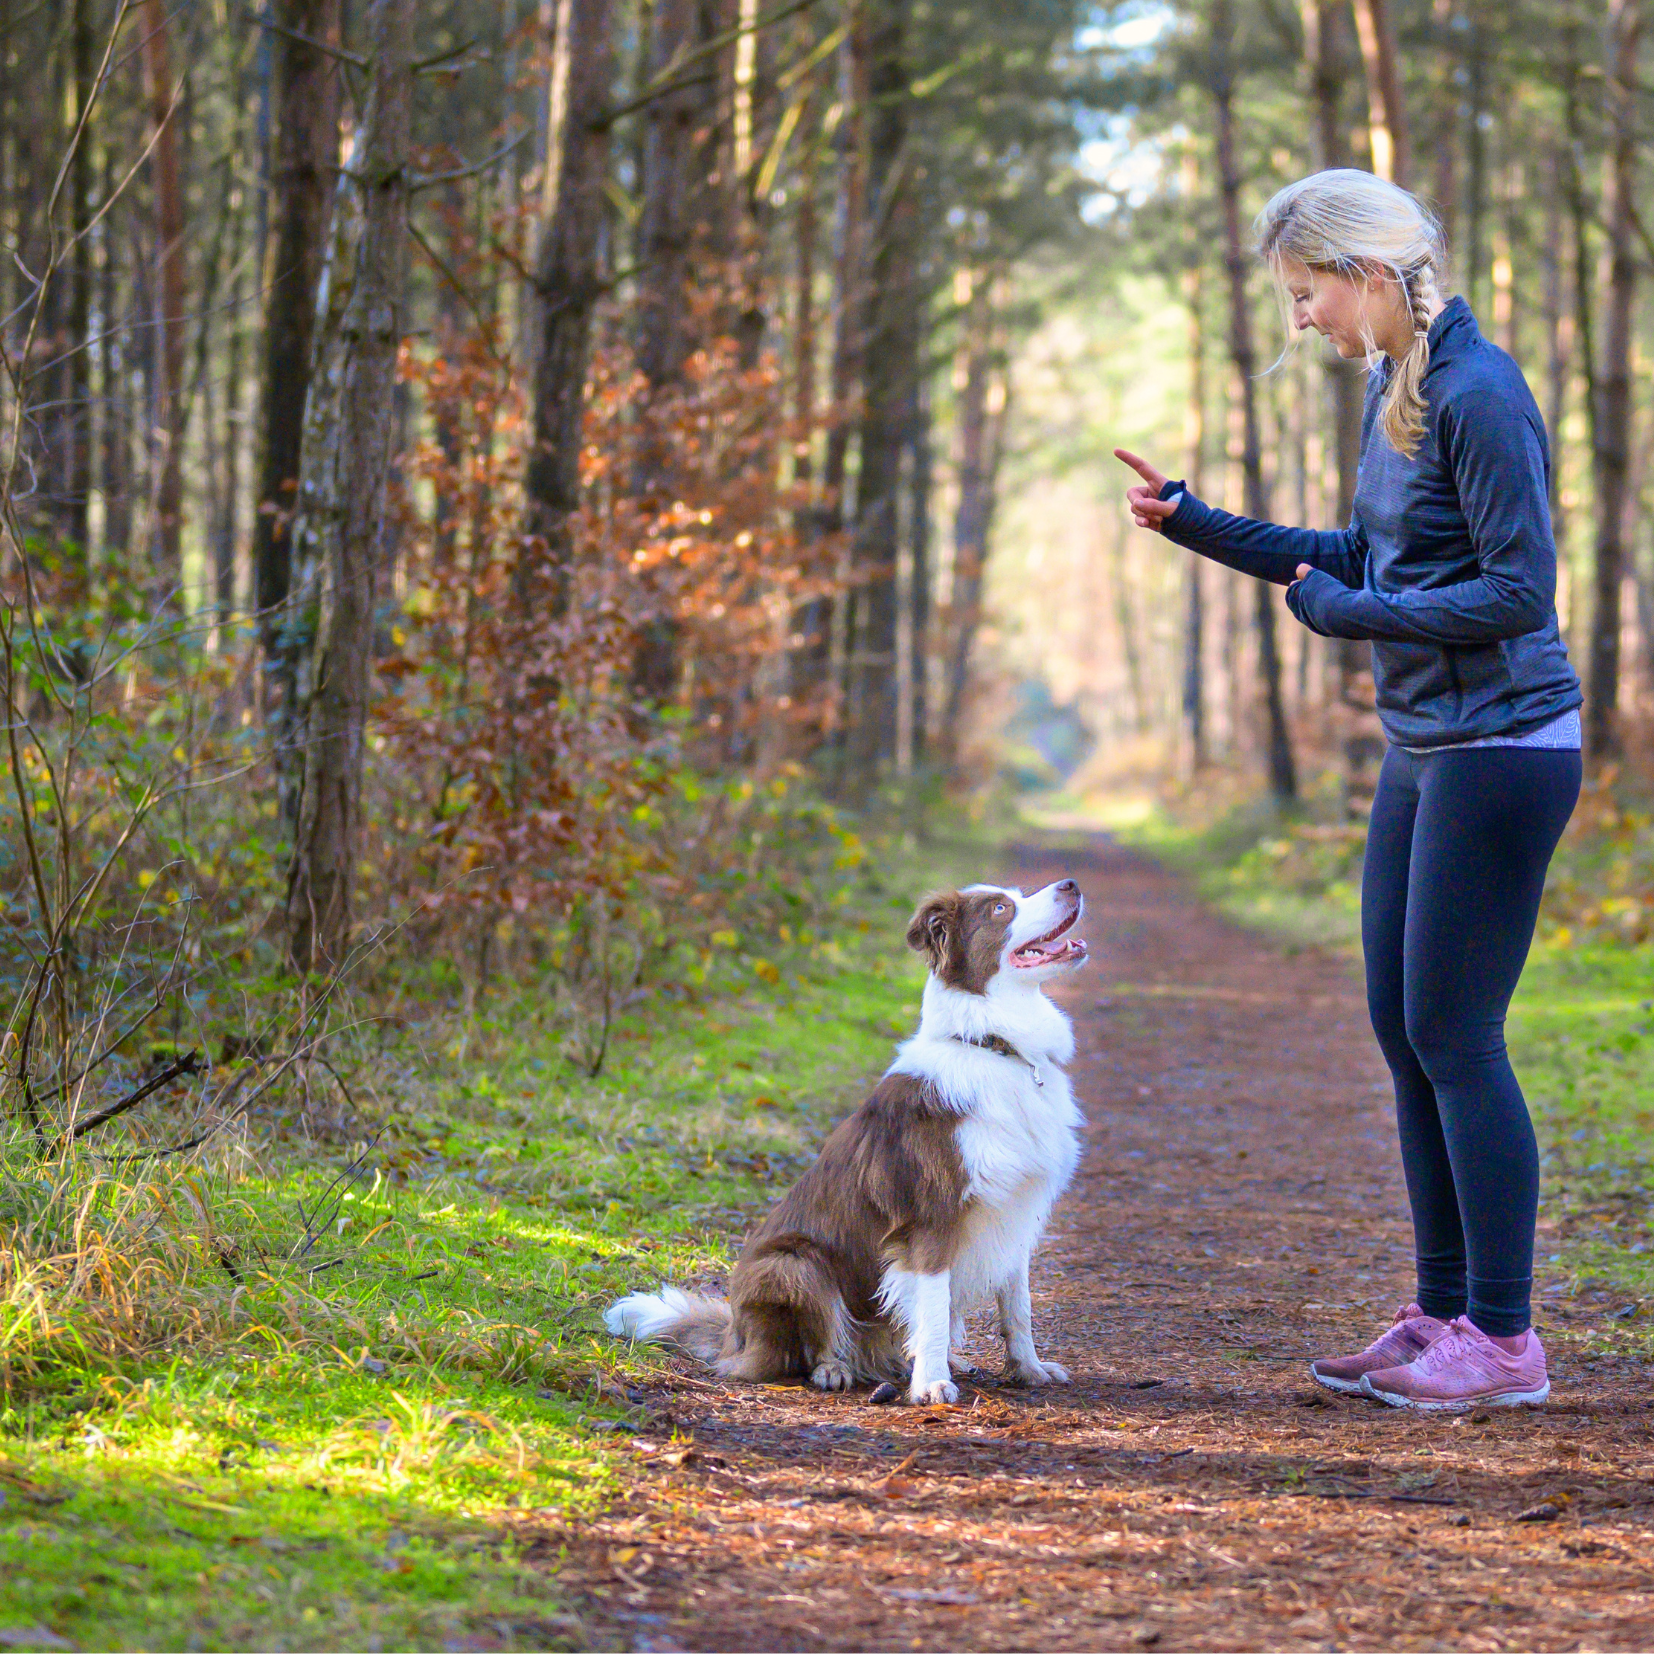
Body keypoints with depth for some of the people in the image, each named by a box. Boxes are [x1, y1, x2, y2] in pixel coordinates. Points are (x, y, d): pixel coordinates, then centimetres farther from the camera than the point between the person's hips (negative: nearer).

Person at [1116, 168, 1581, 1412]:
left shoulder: (1480, 397, -18)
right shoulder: (1391, 386, 10)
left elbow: (1519, 590, -20)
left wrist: (1344, 612, -13)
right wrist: (1201, 526, 16)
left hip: (1503, 749, -10)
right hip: (1426, 751, 10)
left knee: (1454, 1038, -5)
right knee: (1404, 1031, 12)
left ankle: (1505, 1339, 3)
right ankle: (1445, 1312, 20)